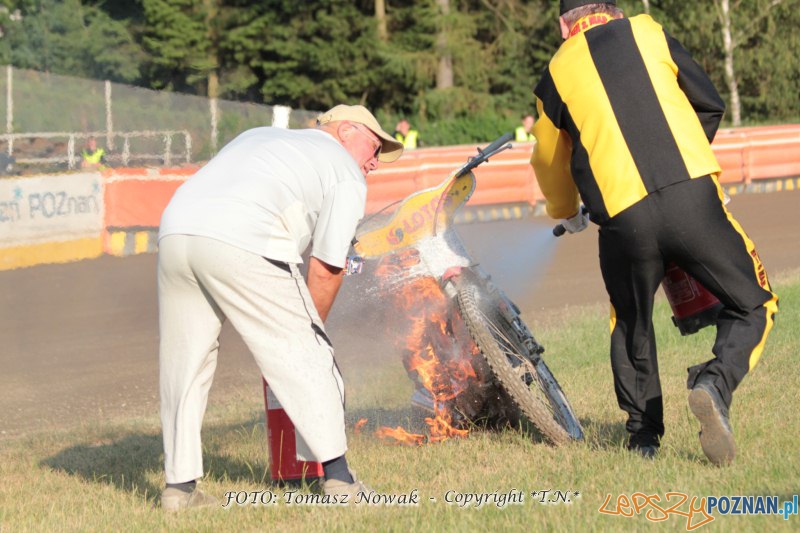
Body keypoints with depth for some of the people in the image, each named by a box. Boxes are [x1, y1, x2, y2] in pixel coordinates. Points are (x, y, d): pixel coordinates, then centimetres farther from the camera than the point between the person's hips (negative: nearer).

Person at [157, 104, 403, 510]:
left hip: (175, 230, 6)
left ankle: (179, 486, 15)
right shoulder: (346, 173, 17)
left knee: (184, 362, 15)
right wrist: (312, 327, 24)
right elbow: (326, 267, 9)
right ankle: (338, 477, 7)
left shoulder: (260, 137, 35)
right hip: (241, 244, -6)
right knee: (302, 353, 6)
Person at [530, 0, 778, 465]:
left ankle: (643, 435, 24)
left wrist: (566, 214, 49)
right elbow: (710, 105, 19)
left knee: (632, 326, 25)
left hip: (622, 217, 1)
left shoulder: (556, 73, 16)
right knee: (753, 306, 10)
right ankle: (717, 383, -15)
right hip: (692, 198, -1)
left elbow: (549, 162, 28)